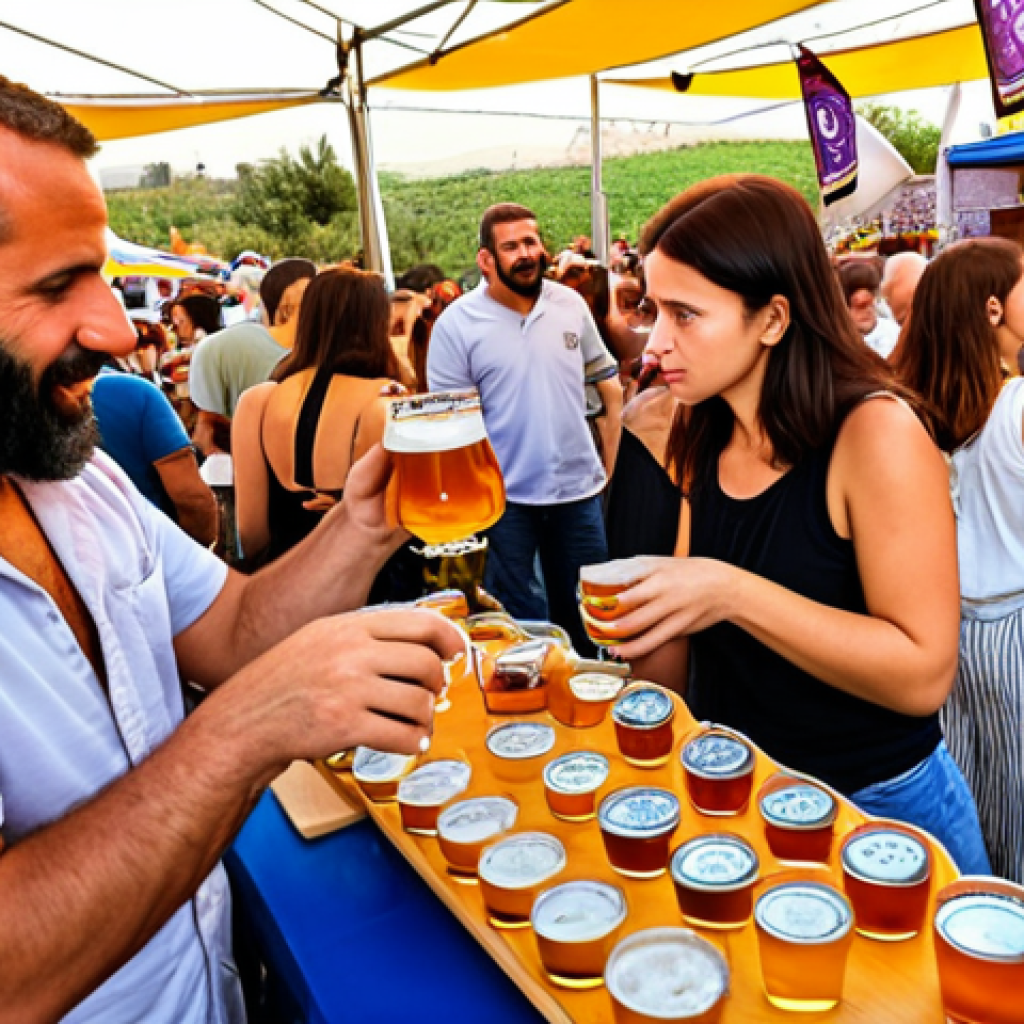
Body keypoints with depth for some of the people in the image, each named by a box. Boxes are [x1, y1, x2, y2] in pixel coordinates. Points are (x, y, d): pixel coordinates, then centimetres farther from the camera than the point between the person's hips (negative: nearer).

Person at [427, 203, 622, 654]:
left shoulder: (571, 304, 3)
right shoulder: (456, 323, -8)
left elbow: (608, 384, 10)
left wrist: (613, 462, 3)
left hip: (578, 488, 3)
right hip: (504, 498, -3)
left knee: (583, 615, 18)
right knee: (518, 620, 11)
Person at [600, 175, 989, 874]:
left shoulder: (876, 432, -21)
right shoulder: (704, 446, -1)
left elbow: (923, 674, -26)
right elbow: (682, 669, 7)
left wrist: (736, 593, -32)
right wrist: (643, 624, -13)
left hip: (876, 810, -5)